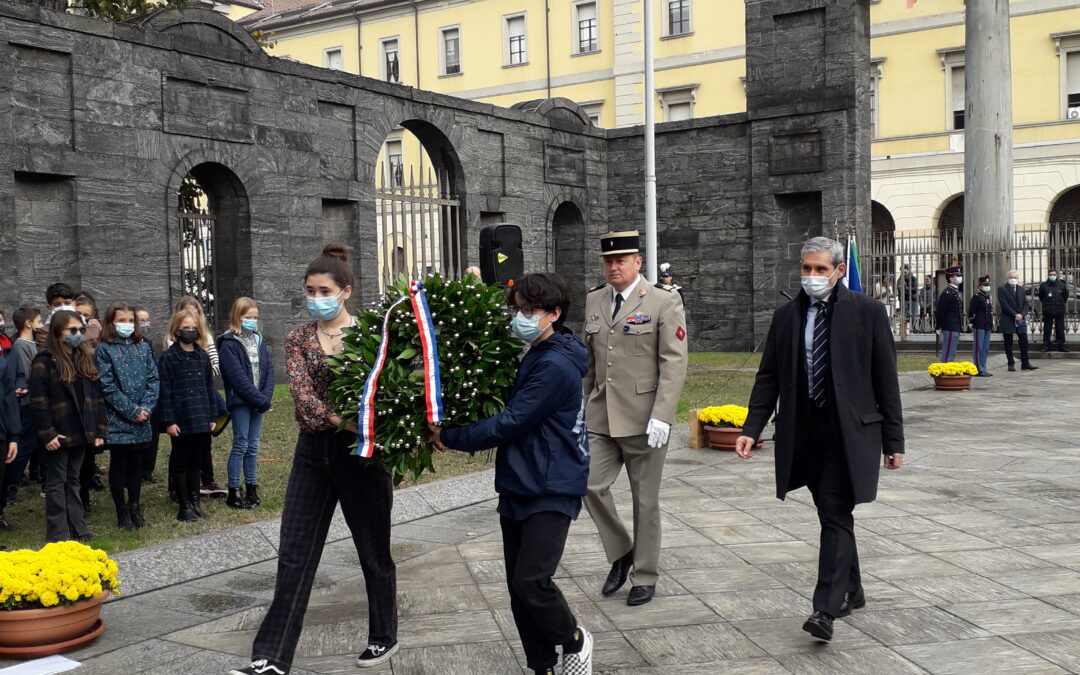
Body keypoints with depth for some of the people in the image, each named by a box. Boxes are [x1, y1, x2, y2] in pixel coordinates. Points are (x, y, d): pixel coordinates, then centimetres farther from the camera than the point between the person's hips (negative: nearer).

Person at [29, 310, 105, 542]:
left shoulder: (86, 358, 10)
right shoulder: (45, 361, -11)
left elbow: (97, 397, 11)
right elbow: (38, 400, -15)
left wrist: (100, 430, 6)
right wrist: (47, 433, -19)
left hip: (81, 433, 6)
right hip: (58, 435, -6)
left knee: (73, 480, 15)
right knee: (57, 482, 3)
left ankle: (77, 527, 21)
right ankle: (58, 533, 7)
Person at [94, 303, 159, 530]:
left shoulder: (142, 346, 9)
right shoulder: (104, 350, -5)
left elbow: (153, 379, 5)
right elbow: (108, 387, -11)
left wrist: (146, 407, -9)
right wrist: (132, 411, -14)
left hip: (142, 419, 4)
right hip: (118, 420, -4)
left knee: (136, 464, 11)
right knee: (119, 465, 4)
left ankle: (135, 508, 22)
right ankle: (122, 513, 13)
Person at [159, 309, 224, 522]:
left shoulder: (203, 356, 8)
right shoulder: (169, 357, -6)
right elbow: (165, 392, -9)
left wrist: (213, 416, 8)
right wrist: (169, 421, -13)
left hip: (201, 420, 4)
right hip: (181, 421, -4)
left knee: (195, 463, 13)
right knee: (180, 464, 6)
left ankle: (195, 503, 22)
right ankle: (184, 507, 13)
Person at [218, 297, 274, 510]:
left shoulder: (258, 339, 11)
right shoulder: (229, 344, -8)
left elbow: (268, 369, 6)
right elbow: (238, 377, -14)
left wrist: (266, 397, -7)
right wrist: (260, 400, -15)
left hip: (259, 402, 5)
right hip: (240, 401, -5)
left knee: (253, 446, 9)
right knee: (241, 445, -4)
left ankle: (251, 489, 16)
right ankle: (233, 493, 3)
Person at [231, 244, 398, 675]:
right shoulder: (298, 341, 4)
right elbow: (302, 392, -12)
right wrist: (335, 417, -29)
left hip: (362, 451, -3)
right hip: (314, 451, 3)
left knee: (373, 550, 10)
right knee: (294, 554, 1)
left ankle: (384, 637, 29)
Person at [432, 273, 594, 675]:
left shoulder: (555, 366, -17)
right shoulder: (534, 358, 13)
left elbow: (510, 424, -20)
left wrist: (448, 437, -12)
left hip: (551, 490, -9)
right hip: (518, 487, 9)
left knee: (531, 582, -14)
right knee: (518, 586, 8)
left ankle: (574, 641, 13)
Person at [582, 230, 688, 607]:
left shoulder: (663, 302, -7)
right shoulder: (593, 301, 9)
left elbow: (674, 364, -11)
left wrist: (661, 416, -19)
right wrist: (583, 406, 12)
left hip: (644, 420, -4)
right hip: (601, 418, 4)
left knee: (645, 499, 6)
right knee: (591, 485, -3)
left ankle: (644, 576, 22)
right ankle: (621, 553, 22)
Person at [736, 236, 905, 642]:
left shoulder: (867, 313, -2)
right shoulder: (786, 316, 8)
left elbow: (886, 380, -1)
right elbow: (768, 377, 9)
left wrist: (893, 440, -2)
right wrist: (752, 429, -1)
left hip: (849, 432, -4)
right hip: (805, 434, 4)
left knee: (835, 515, -11)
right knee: (832, 515, 14)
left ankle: (826, 609, -11)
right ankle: (852, 592, 32)